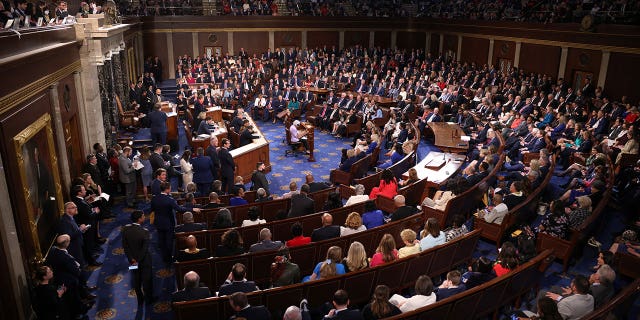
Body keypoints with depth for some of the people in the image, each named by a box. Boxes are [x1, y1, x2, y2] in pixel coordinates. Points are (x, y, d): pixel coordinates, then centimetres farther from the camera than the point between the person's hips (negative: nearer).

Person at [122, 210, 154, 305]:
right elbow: (145, 249, -24)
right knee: (147, 279, 16)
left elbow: (125, 246, -10)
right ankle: (149, 299, 33)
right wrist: (138, 261, -12)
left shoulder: (125, 229, -15)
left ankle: (140, 300, 36)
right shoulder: (145, 232, -28)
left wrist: (132, 259, -7)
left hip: (132, 259, 4)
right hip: (144, 260, -4)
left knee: (136, 279, 21)